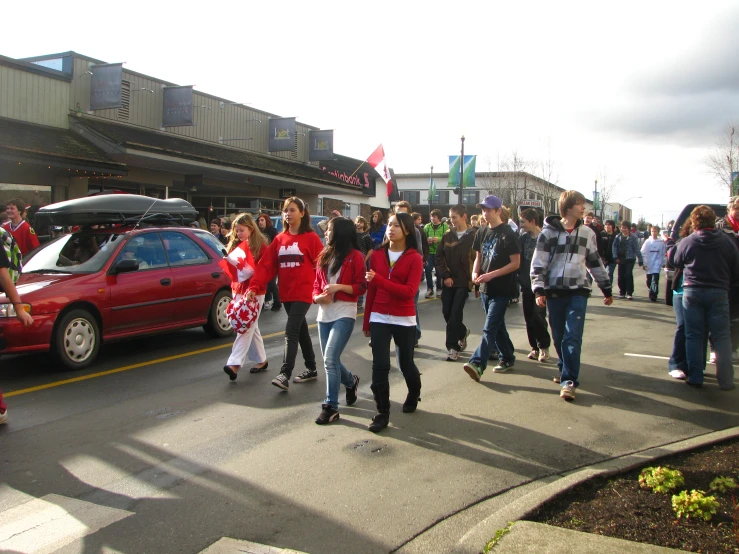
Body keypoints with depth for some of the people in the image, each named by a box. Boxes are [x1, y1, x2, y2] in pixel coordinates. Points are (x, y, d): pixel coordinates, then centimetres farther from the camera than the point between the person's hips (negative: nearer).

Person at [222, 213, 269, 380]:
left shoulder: (260, 246, -9)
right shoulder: (235, 245, 10)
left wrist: (251, 271, -26)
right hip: (238, 290, 7)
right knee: (251, 327, 12)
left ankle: (235, 363, -14)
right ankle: (261, 360, 23)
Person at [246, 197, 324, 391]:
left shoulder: (311, 238, -5)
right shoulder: (279, 239, 9)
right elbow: (266, 265, 2)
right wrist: (254, 287, -8)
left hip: (304, 292, -6)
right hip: (286, 293, 6)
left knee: (291, 330, -15)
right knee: (301, 330, 15)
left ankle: (285, 374, -15)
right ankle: (311, 369, 28)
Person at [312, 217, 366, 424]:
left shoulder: (355, 256, -6)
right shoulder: (324, 256, 13)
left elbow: (361, 287, -7)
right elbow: (317, 284, 15)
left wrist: (339, 287, -19)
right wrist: (317, 297, -5)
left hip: (344, 313, -7)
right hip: (324, 313, 7)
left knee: (330, 359, -15)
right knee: (330, 360, 13)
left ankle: (330, 407, -4)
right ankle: (351, 381, 43)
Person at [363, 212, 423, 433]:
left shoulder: (414, 258, -7)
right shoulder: (377, 255, 4)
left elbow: (409, 292, -18)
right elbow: (371, 290, 8)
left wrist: (379, 280, -27)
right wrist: (366, 321, 9)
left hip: (403, 320, -2)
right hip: (379, 318, 2)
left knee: (406, 363, 12)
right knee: (380, 366, -2)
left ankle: (414, 394, 43)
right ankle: (382, 413, 8)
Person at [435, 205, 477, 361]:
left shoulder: (473, 236, -5)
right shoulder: (447, 236, 7)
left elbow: (477, 259, -6)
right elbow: (438, 257, 6)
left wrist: (474, 279, -11)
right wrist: (445, 276, -5)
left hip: (463, 282, -4)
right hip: (448, 282, 5)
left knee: (455, 313, -8)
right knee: (447, 312, 7)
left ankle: (452, 347, 3)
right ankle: (462, 332, 35)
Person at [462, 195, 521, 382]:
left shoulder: (507, 234, -12)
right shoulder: (481, 233, 9)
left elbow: (515, 263, -14)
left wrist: (491, 275, -21)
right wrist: (475, 272, -4)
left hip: (502, 289, -7)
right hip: (485, 288, 7)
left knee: (490, 328, -11)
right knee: (498, 325, 17)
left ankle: (477, 363, -16)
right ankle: (507, 358, 30)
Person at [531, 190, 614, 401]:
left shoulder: (587, 233, 9)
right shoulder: (549, 232, 0)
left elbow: (595, 262, 18)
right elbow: (538, 263, -2)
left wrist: (607, 289, 21)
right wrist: (539, 290, -11)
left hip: (578, 291, 1)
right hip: (554, 291, 0)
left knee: (573, 336, -10)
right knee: (558, 336, 7)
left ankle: (568, 380, -9)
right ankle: (566, 370, 28)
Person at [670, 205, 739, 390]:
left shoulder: (687, 242, -7)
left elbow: (676, 262, 8)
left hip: (692, 292, 0)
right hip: (718, 293, 0)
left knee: (693, 336, 7)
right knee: (721, 337, 7)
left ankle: (695, 377, 9)